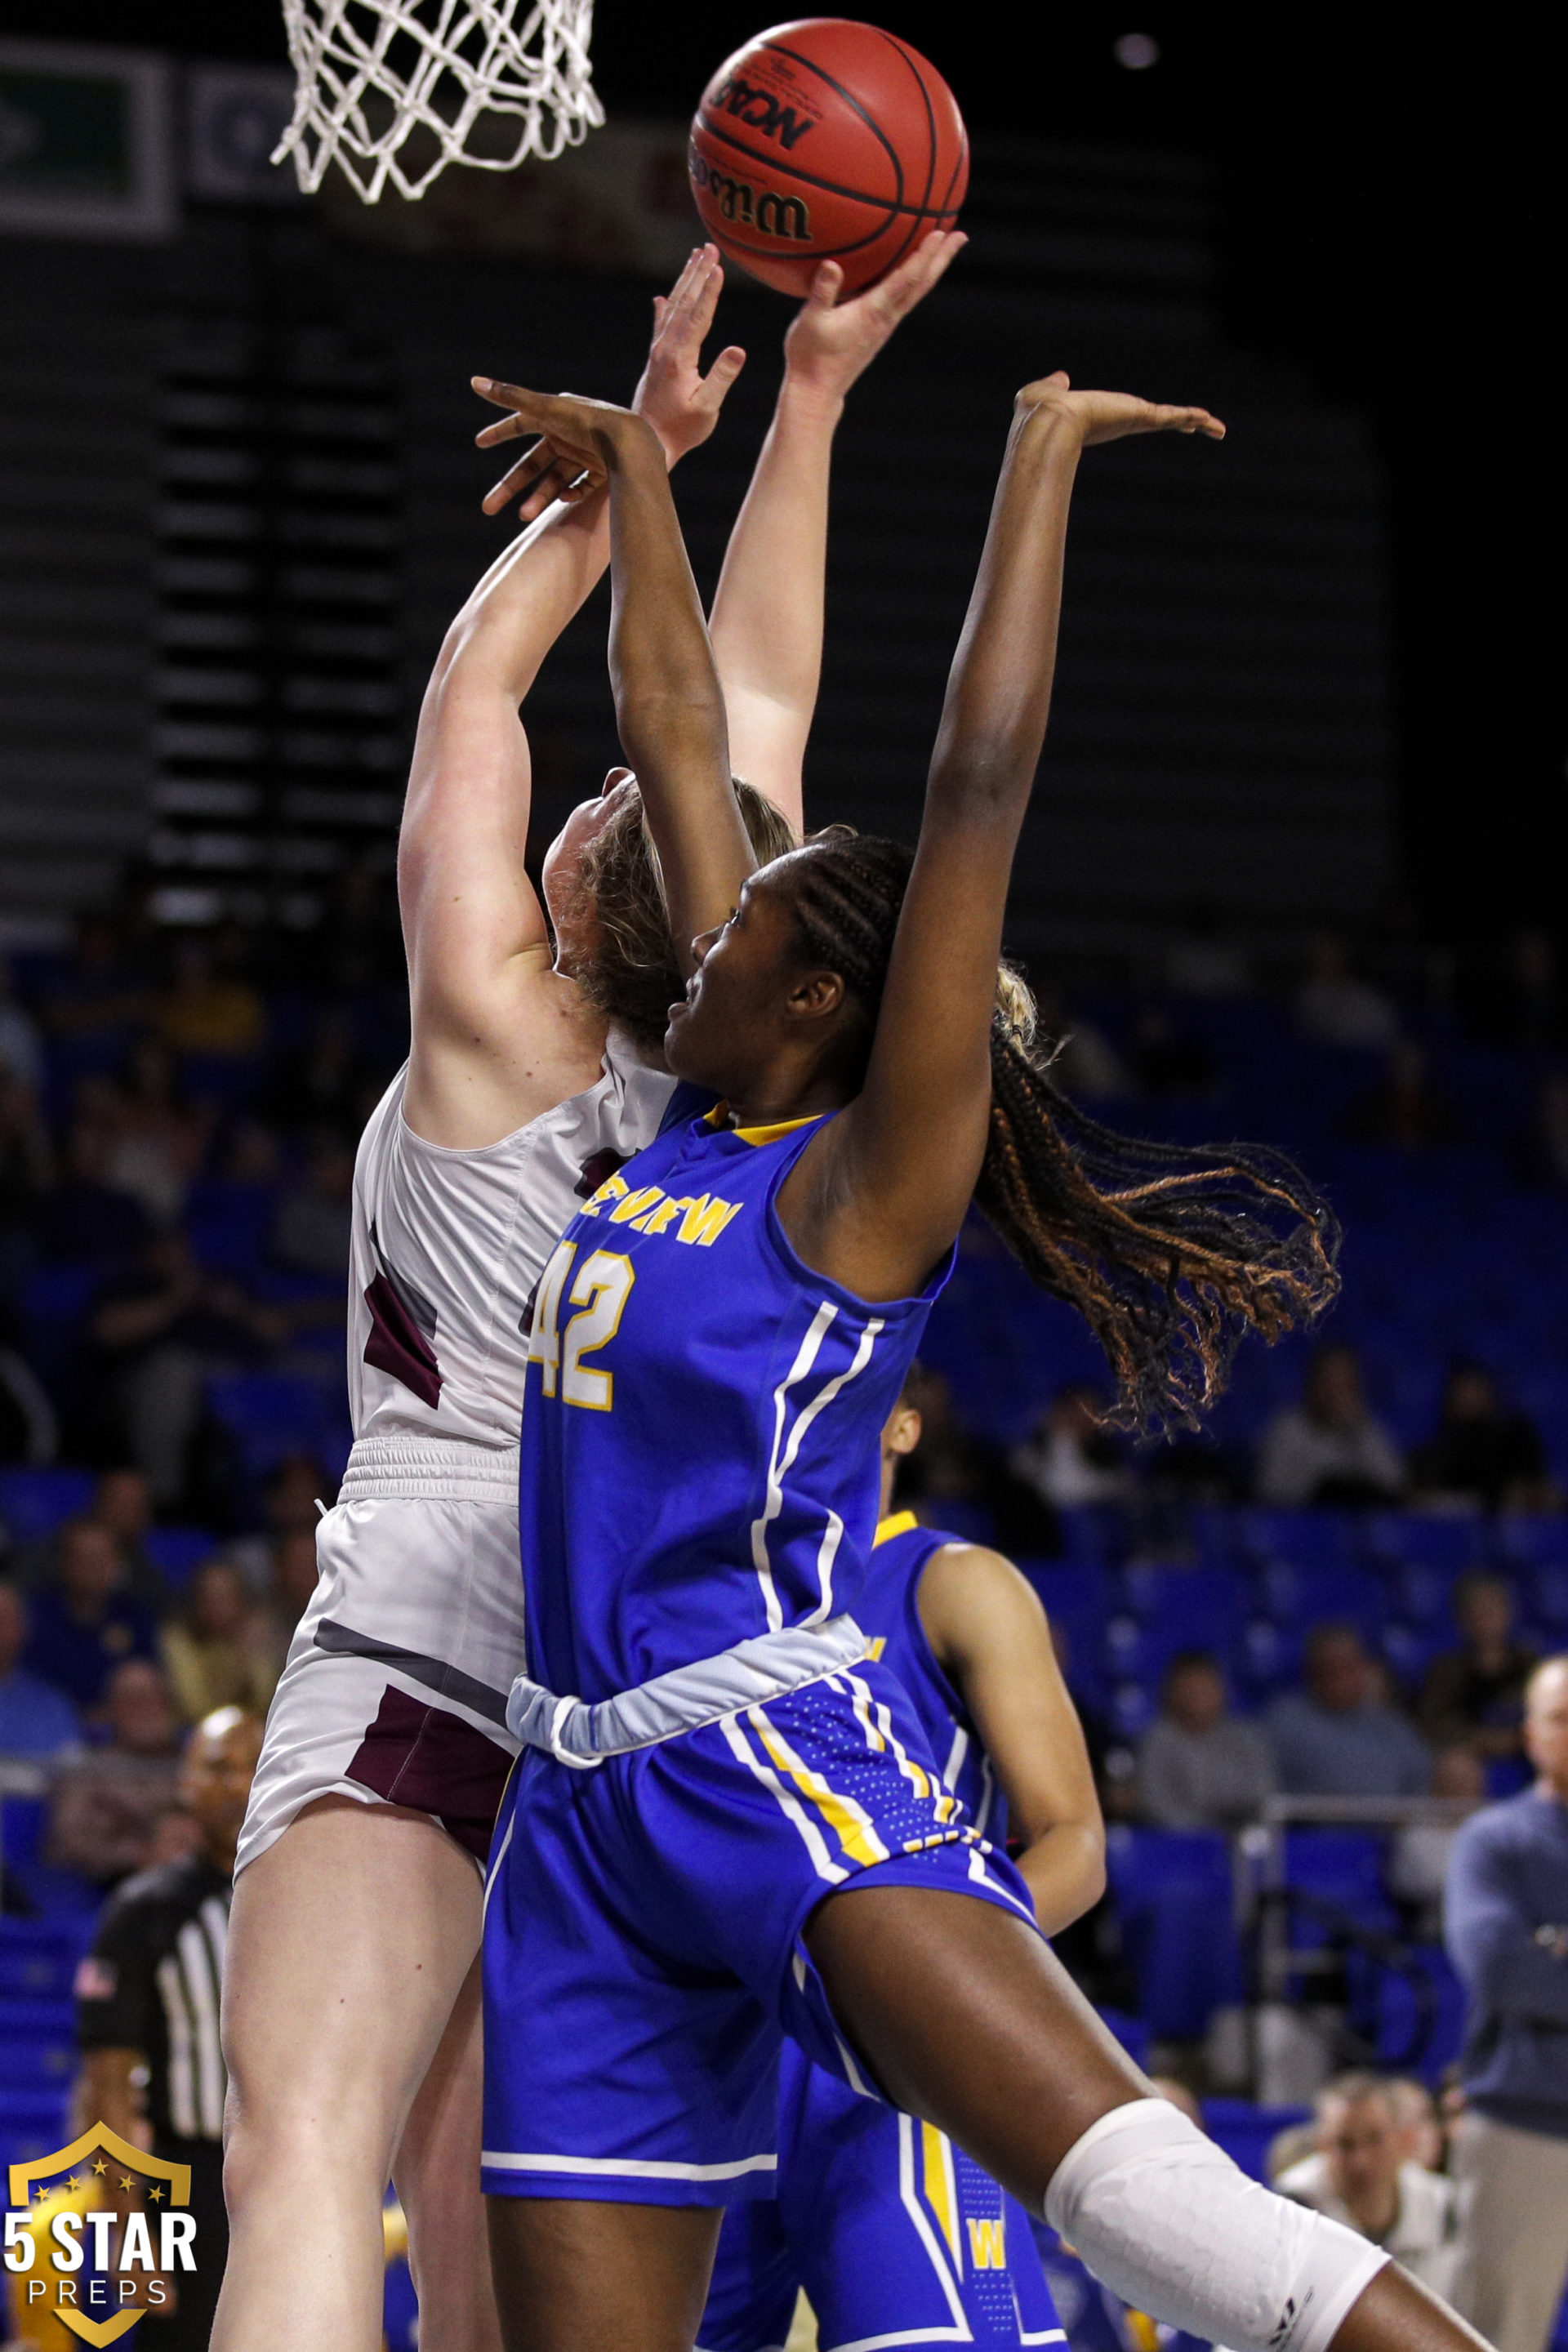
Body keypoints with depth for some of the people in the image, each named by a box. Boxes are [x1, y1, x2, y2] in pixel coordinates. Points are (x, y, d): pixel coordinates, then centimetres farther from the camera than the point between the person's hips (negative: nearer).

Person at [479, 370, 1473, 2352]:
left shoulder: (872, 1176, -4)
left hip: (783, 1756, -8)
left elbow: (982, 780, -11)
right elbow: (677, 743, 22)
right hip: (584, 1800, 8)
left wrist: (1041, 452, -9)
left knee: (1123, 2175, -27)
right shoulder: (704, 1124, 15)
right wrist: (632, 474, 29)